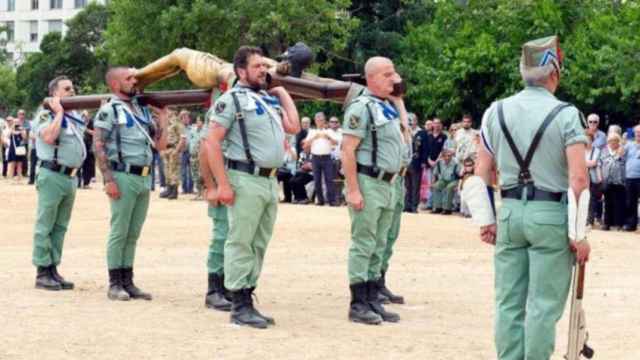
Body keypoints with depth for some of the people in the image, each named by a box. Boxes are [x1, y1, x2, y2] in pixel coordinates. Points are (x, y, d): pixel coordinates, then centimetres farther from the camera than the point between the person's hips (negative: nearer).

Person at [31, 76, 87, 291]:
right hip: (52, 175, -8)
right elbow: (48, 137, -24)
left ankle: (53, 269, 15)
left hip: (70, 176, 8)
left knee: (60, 226, 10)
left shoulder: (75, 117, 17)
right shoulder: (46, 115, -6)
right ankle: (42, 273, -2)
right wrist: (59, 113, -15)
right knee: (45, 225, -4)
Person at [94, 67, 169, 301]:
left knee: (133, 234, 9)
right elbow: (98, 146, -11)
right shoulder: (109, 110, -5)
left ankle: (128, 282, 14)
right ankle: (115, 284, 2)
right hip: (124, 177, -7)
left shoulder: (143, 109, 16)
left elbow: (160, 145, 18)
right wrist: (109, 180, -18)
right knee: (119, 233, -3)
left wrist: (163, 121, 4)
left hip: (144, 178, 7)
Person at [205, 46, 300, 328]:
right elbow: (212, 142, -11)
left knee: (259, 244, 10)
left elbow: (294, 127, 13)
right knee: (241, 243, -4)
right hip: (246, 180, -8)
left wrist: (283, 93, 16)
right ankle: (240, 306, -2)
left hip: (270, 180, 8)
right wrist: (223, 184, -16)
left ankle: (247, 299, 17)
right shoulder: (232, 99, -6)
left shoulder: (271, 100, 17)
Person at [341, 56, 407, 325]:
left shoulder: (389, 106, 15)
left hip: (388, 183, 9)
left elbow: (404, 130, 30)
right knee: (363, 245, -5)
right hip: (368, 182, -9)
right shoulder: (361, 107, -12)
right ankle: (358, 305, -1)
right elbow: (347, 150, -17)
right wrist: (353, 190, -21)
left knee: (378, 247, 11)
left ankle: (373, 301, 17)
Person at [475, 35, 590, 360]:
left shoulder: (497, 111, 6)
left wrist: (486, 220, 13)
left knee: (509, 302, 9)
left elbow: (482, 173, 6)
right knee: (544, 305, 0)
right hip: (551, 215, -4)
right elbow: (578, 179, -13)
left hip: (510, 212, 4)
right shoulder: (566, 115, -7)